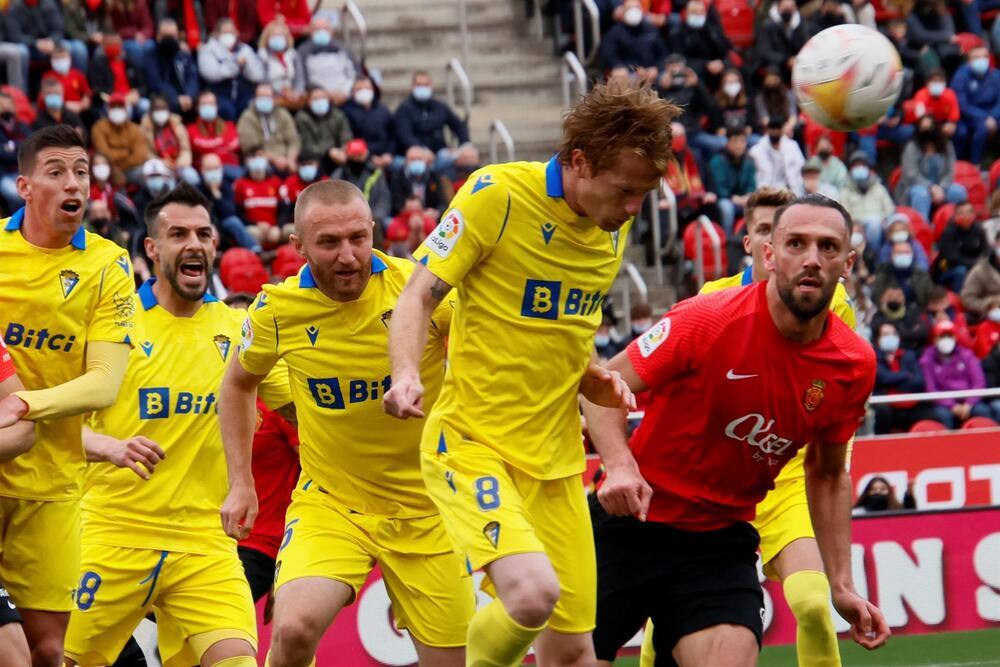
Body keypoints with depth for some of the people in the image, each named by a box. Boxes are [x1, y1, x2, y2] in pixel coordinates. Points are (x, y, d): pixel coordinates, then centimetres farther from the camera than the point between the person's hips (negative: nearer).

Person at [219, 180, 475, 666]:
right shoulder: (276, 309, -8)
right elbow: (239, 384, 13)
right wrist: (240, 483, 8)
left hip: (425, 510, 0)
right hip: (330, 502, 0)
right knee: (294, 627, -26)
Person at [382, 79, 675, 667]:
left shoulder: (615, 223, 6)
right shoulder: (496, 194, -13)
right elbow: (419, 296, -10)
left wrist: (593, 378, 1)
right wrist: (407, 375, -28)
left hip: (556, 458, 6)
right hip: (472, 443, -6)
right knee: (533, 595, -28)